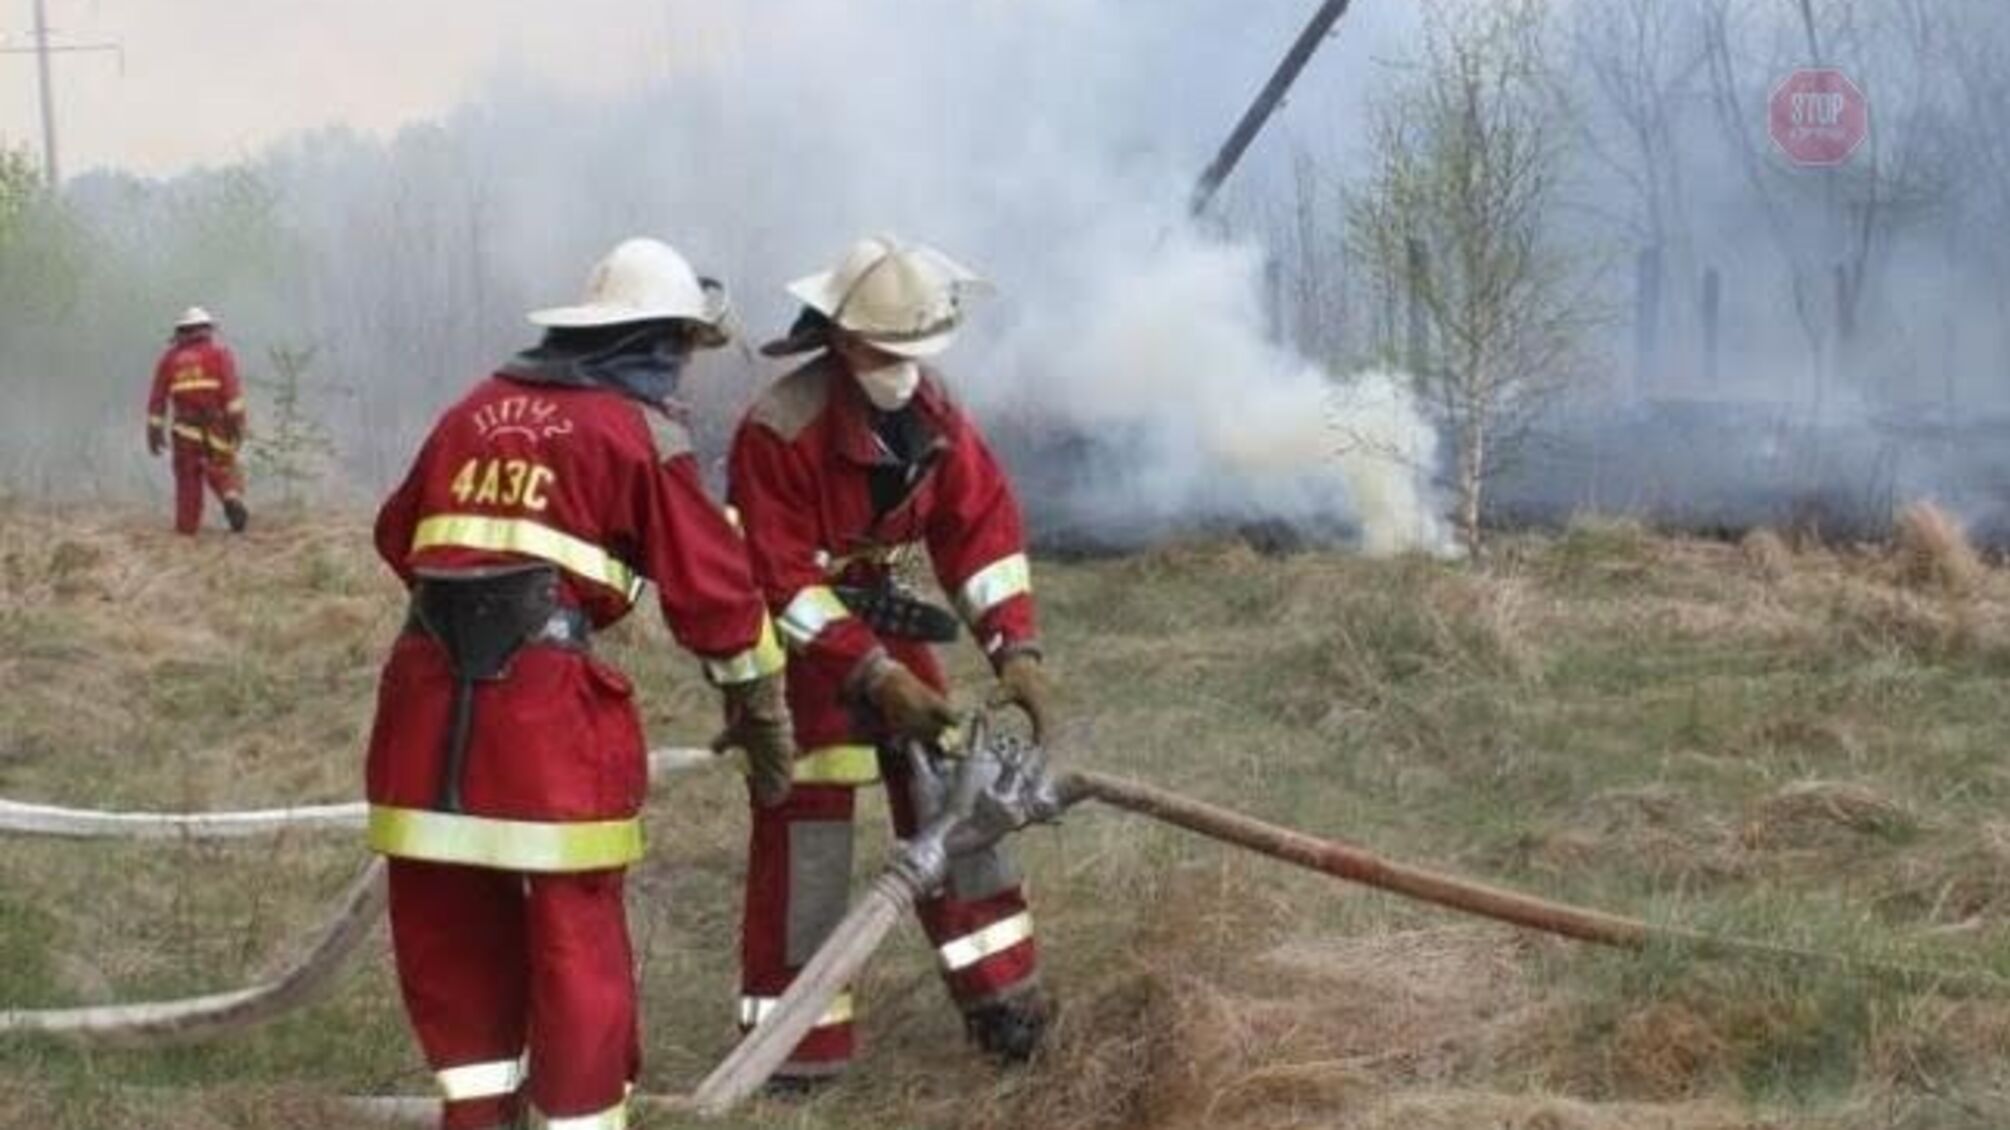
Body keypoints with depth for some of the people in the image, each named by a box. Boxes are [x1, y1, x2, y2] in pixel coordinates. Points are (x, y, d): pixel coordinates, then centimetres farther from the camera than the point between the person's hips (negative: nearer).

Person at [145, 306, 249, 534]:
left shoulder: (170, 357, 15)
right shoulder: (219, 352, 7)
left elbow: (157, 398, 14)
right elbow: (232, 388, -7)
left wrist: (155, 431, 17)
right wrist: (237, 422, -10)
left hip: (185, 428, 2)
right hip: (216, 426, -2)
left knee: (188, 481, 6)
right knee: (223, 472, 2)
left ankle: (186, 528, 4)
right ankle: (233, 501, -27)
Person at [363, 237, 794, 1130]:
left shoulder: (477, 409, 18)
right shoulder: (640, 431, 2)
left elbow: (400, 537, 27)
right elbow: (712, 586, 1)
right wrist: (760, 706, 13)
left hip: (429, 690, 6)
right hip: (547, 704, -5)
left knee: (448, 921, 16)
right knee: (575, 936, 3)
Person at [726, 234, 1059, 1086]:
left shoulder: (931, 409, -7)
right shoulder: (778, 431, -28)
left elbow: (982, 523, -5)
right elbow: (783, 585, -27)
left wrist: (1014, 648, -16)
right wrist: (876, 677, -31)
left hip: (877, 608, 7)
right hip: (791, 636, -6)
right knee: (805, 820, -7)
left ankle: (1002, 999, 19)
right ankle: (798, 1042, 0)